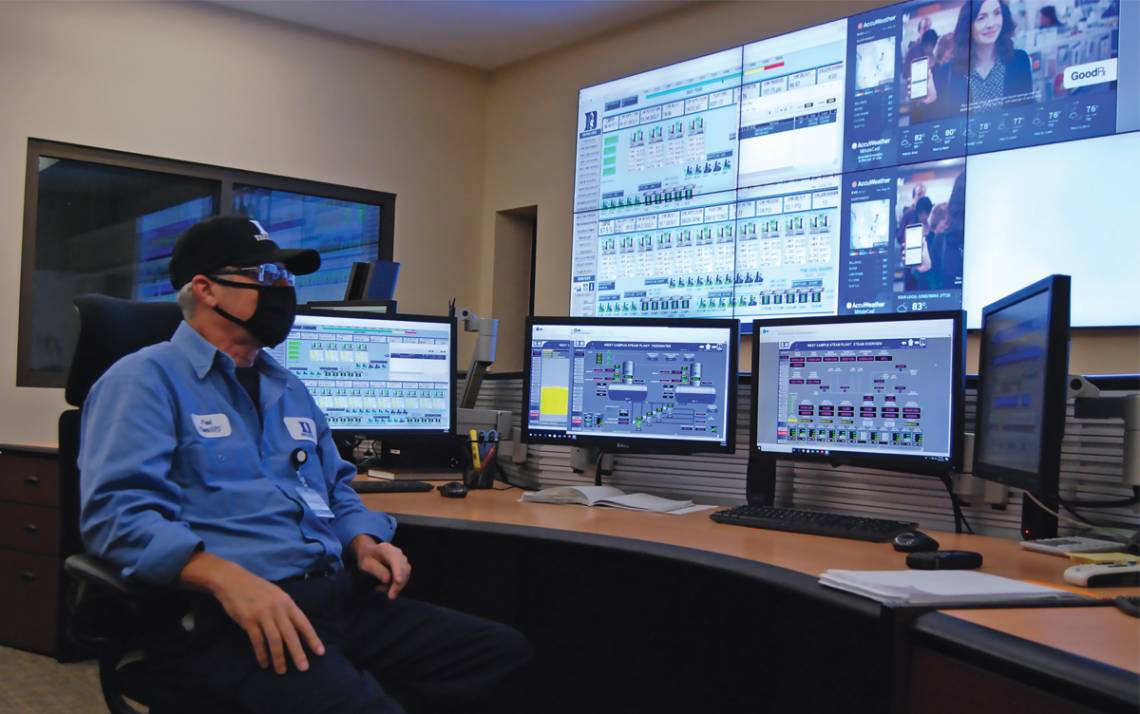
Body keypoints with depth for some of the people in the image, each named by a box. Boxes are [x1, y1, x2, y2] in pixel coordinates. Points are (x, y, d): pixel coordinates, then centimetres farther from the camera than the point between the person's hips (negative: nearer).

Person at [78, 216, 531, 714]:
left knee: (508, 655, -8)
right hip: (225, 617, -8)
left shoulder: (289, 389, 25)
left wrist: (364, 544, 8)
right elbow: (118, 511, -14)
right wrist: (227, 578, -29)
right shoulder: (148, 379, 0)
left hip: (337, 596, 8)